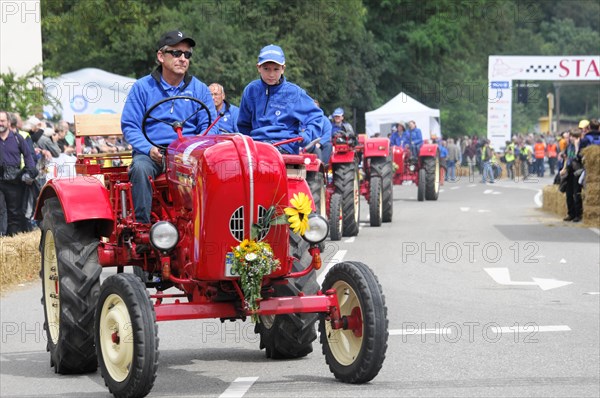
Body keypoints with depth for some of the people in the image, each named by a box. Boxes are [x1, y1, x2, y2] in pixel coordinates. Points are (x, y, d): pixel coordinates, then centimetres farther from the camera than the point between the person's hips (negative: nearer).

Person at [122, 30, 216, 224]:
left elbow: (209, 126, 8)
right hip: (152, 152, 0)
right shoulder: (142, 87, 9)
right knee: (140, 167, -35)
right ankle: (142, 224, -32)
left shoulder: (200, 89, 14)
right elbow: (129, 126, 4)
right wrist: (148, 149, -15)